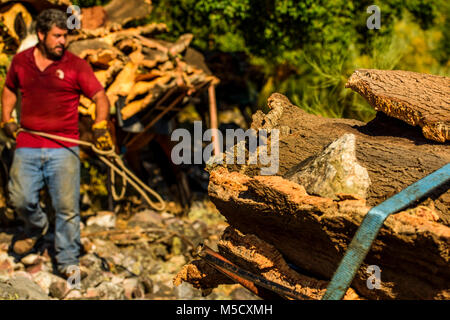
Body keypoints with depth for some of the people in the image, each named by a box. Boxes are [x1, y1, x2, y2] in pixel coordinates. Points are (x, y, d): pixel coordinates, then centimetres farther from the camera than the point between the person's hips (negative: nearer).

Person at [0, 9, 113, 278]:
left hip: (64, 148, -2)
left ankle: (68, 260, 11)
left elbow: (100, 97, -1)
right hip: (27, 146, 2)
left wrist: (100, 126, -18)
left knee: (67, 206, -4)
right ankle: (37, 226, 32)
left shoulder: (76, 66, 0)